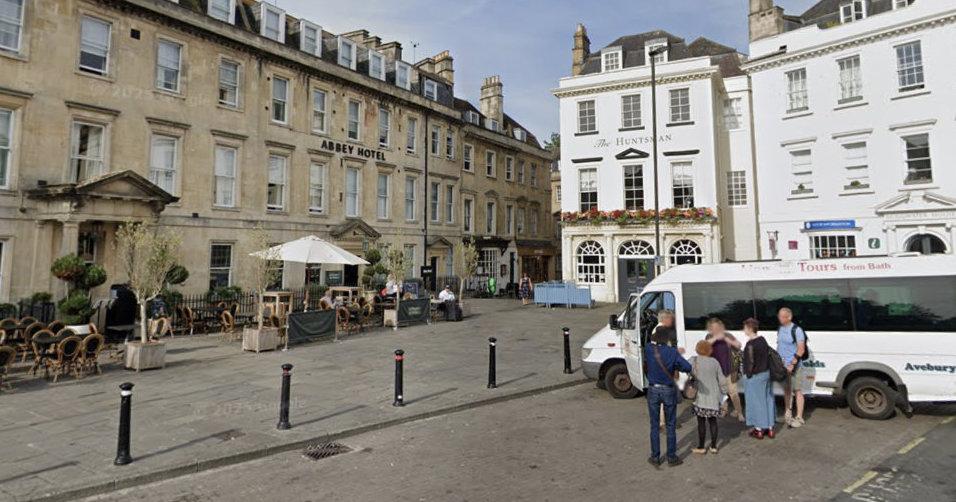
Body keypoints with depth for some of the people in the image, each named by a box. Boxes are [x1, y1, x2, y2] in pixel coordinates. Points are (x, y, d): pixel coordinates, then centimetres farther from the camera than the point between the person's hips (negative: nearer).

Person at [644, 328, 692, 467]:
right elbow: (687, 367, -14)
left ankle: (655, 457, 17)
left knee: (654, 426, 11)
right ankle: (671, 457, 21)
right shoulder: (672, 352, -10)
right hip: (669, 391, -1)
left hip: (653, 390, 1)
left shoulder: (648, 349, -7)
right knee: (671, 425, 13)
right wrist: (676, 367, 3)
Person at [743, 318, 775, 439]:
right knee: (768, 400, 15)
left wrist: (748, 375, -9)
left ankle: (759, 430, 12)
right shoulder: (763, 340, 5)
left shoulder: (750, 344, -20)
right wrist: (766, 370, 15)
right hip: (767, 373, 8)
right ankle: (770, 428, 24)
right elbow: (768, 355, 10)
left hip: (755, 376, -8)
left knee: (756, 401, 3)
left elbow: (751, 362, -20)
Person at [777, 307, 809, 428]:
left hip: (794, 366, -7)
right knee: (786, 390, 16)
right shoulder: (780, 329, 8)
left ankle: (799, 418, 9)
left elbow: (801, 350, -16)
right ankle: (787, 414, 29)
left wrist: (792, 364, -23)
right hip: (782, 365, 7)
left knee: (798, 391, 1)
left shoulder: (797, 330, -13)